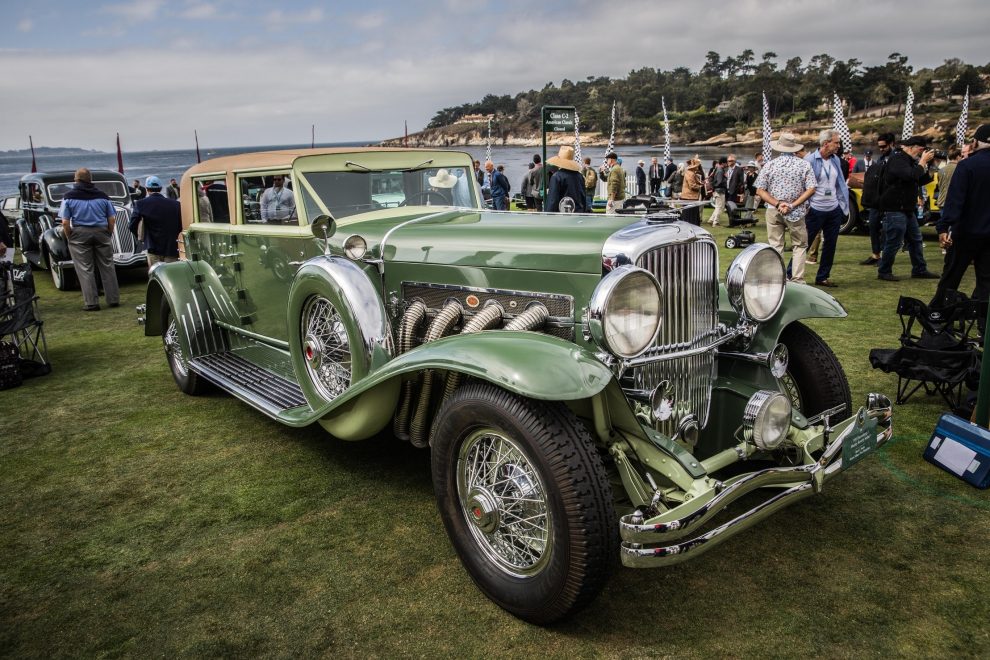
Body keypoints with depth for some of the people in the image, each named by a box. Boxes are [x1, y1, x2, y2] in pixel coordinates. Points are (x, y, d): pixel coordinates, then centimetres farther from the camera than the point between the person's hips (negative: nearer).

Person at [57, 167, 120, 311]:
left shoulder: (69, 197, -1)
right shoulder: (102, 195, 4)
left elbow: (65, 223, -6)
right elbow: (112, 219, 1)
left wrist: (70, 239, 5)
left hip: (79, 234, -1)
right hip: (101, 232, 2)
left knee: (85, 269, 3)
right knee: (107, 267, 8)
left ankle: (91, 303, 3)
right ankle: (113, 300, 12)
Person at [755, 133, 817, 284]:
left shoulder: (769, 165, 0)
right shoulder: (804, 165, -2)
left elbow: (760, 191, -4)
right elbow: (811, 189, -9)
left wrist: (777, 203, -10)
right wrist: (793, 205, -12)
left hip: (773, 211, 1)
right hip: (796, 213, -1)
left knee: (775, 246, 7)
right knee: (799, 246, 9)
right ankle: (797, 281, 4)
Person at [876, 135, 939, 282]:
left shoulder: (909, 160, 17)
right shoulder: (897, 159, -14)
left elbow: (919, 181, 18)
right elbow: (911, 176, -29)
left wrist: (929, 166, 5)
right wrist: (923, 161, -17)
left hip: (907, 209, 10)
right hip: (895, 209, -10)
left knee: (915, 240, 15)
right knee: (894, 242, -6)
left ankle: (919, 270, 24)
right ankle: (883, 272, 5)